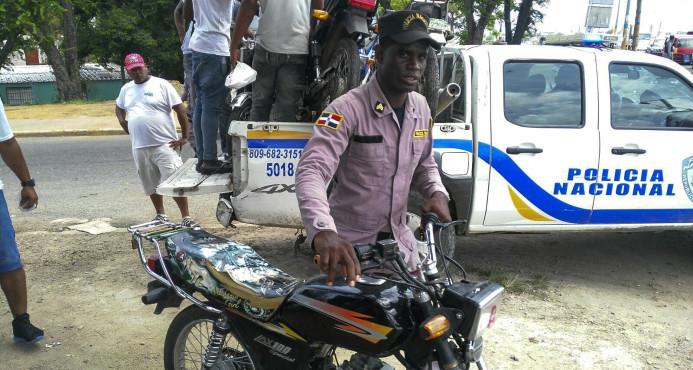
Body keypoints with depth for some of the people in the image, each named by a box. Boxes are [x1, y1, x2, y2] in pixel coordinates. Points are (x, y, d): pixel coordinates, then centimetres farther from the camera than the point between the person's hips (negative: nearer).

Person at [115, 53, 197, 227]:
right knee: (151, 184, 16)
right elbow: (119, 108, 32)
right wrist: (123, 122, 12)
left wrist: (184, 137, -10)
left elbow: (180, 110, -7)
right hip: (139, 147, 6)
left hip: (164, 144, -6)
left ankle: (186, 217, -5)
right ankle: (160, 215, 30)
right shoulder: (126, 89, 13)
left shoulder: (161, 85, -5)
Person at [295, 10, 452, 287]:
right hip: (349, 243, -6)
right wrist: (323, 231, -50)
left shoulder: (420, 107, 2)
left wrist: (437, 193, -7)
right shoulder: (348, 108, -20)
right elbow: (311, 170, -33)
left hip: (399, 238, 6)